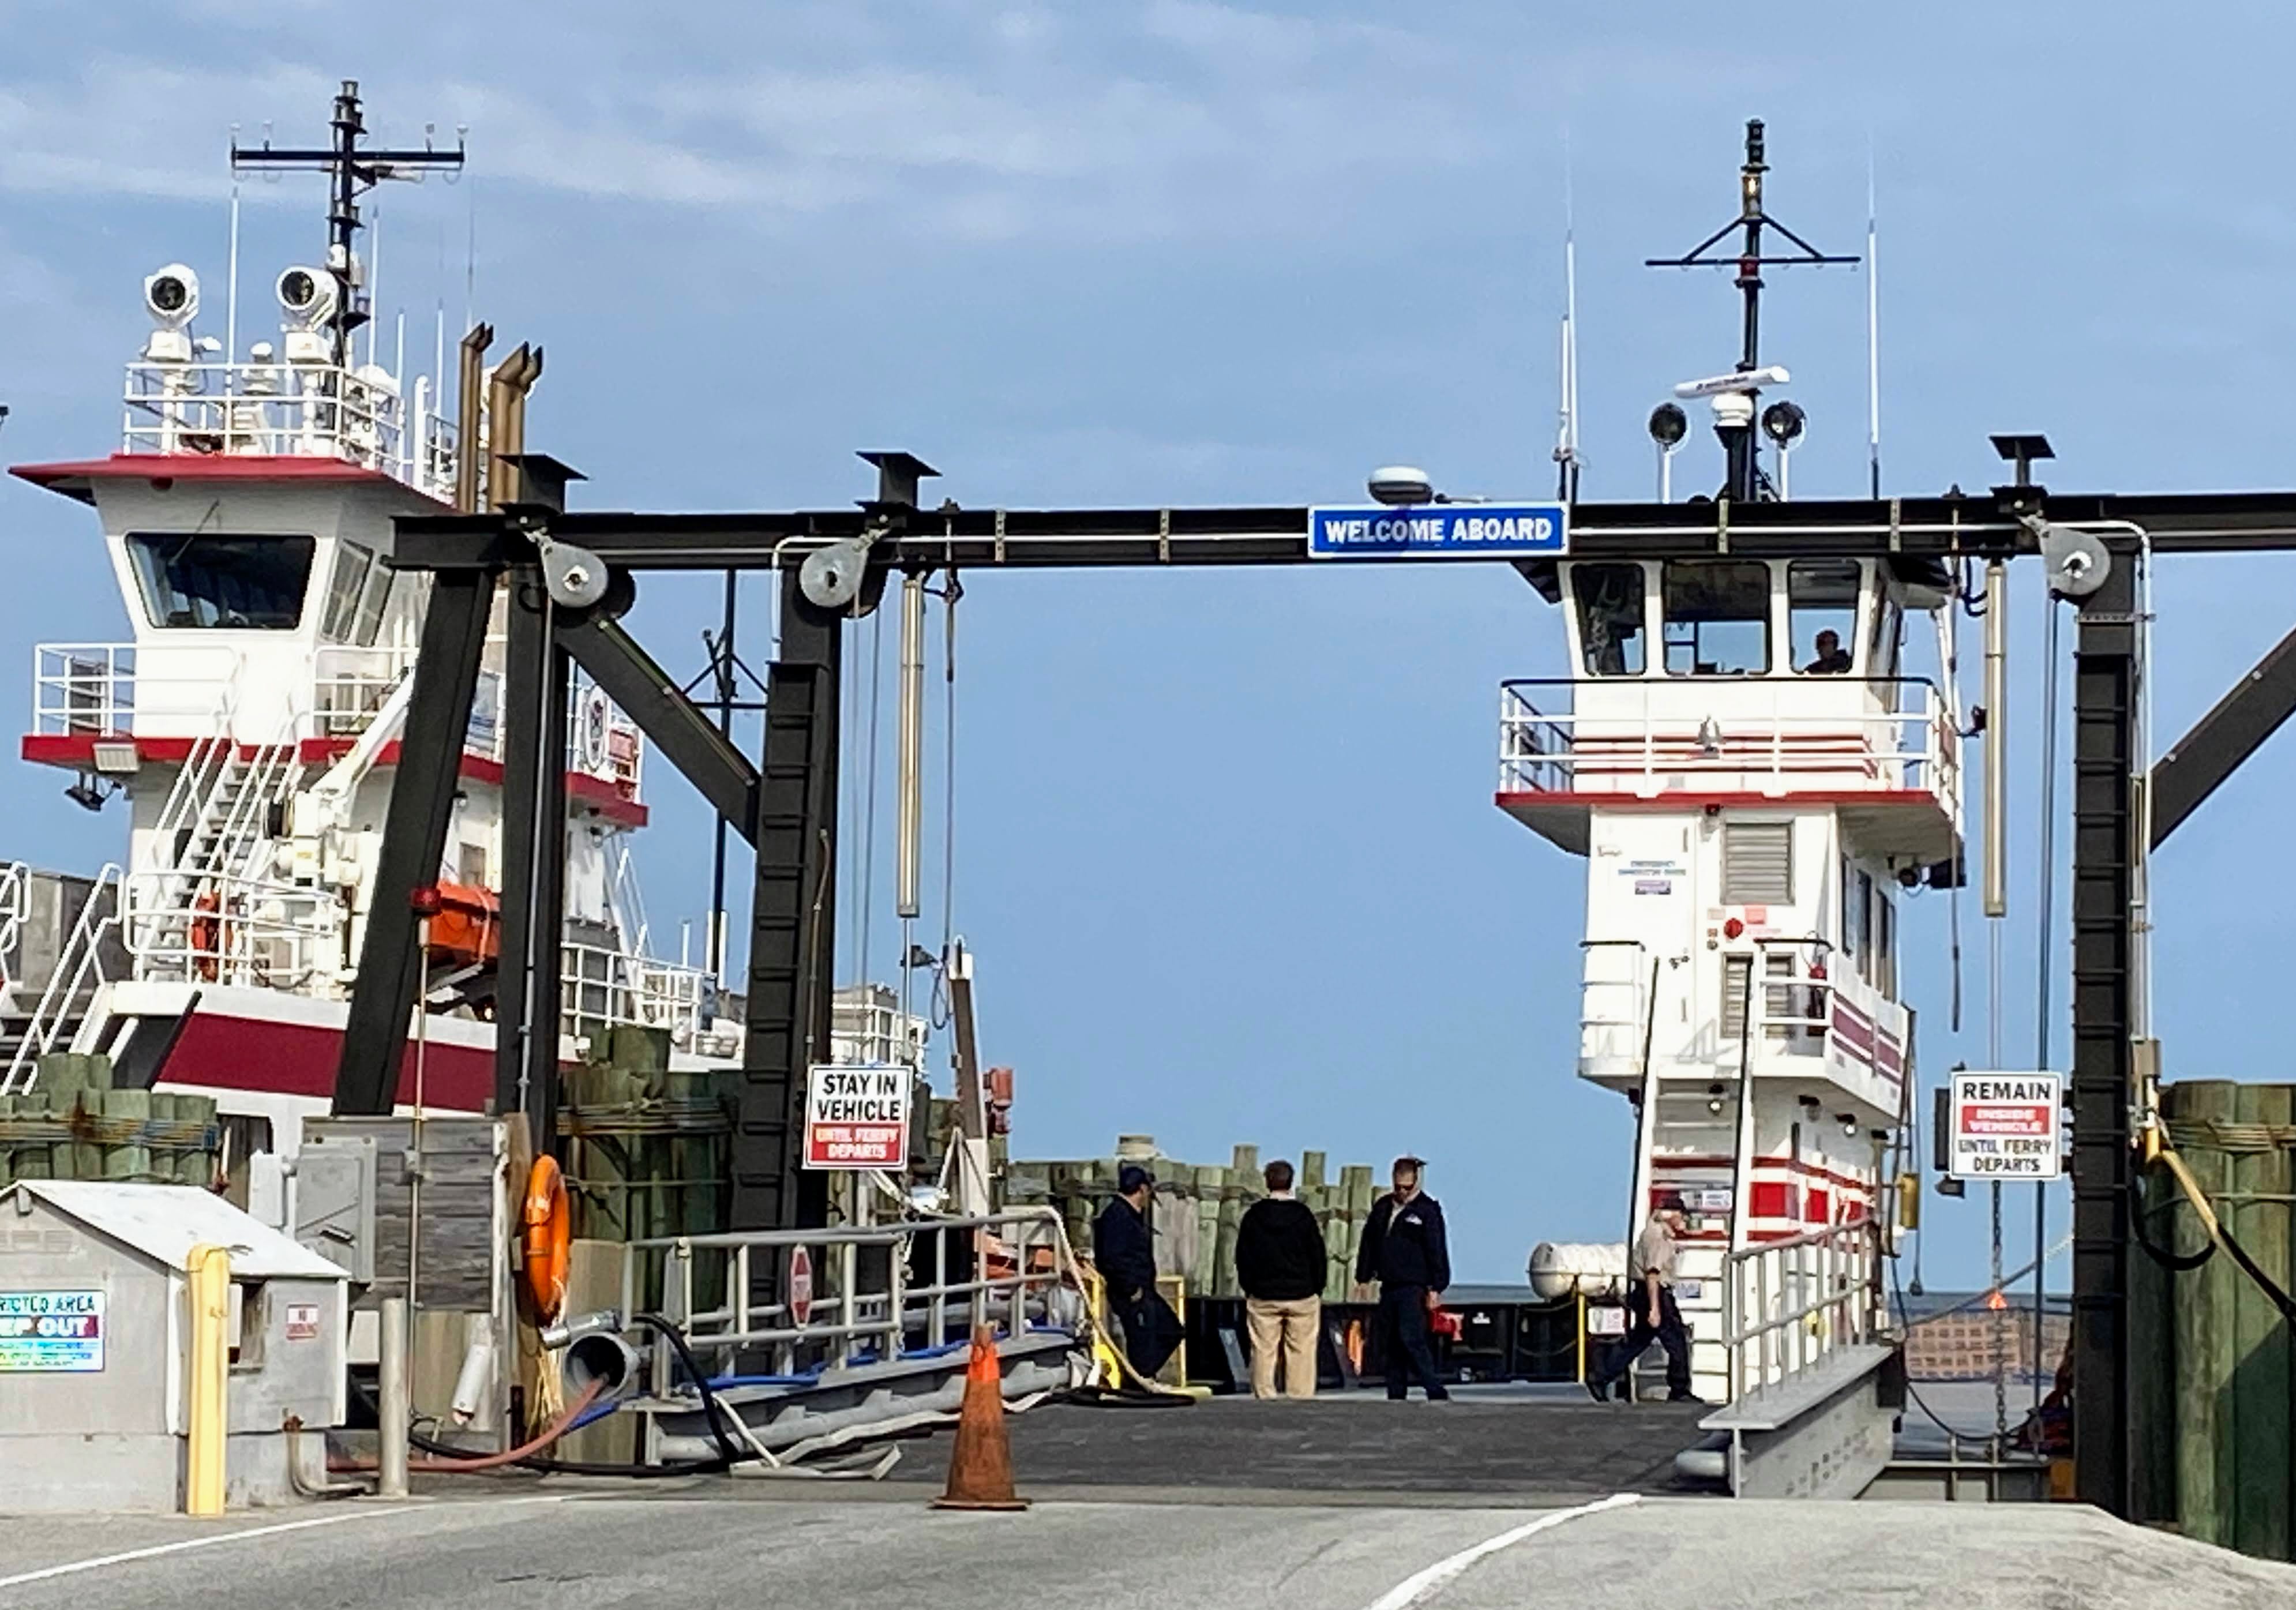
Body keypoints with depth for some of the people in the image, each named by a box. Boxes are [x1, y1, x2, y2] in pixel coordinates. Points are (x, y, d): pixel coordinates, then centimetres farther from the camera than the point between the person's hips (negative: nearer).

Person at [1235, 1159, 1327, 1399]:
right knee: (1301, 1353, 2)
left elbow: (1242, 1258, 5)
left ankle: (1264, 1397, 2)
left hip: (1262, 1297, 1)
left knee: (1263, 1353, 4)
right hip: (1302, 1297, -1)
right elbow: (1318, 1256, 2)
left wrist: (1249, 1289, 14)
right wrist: (1317, 1291, 12)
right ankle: (1301, 1397, -2)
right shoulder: (1303, 1215, -3)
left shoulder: (1253, 1216, 0)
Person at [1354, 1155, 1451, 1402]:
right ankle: (1396, 1395, 9)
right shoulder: (1383, 1207, 14)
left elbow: (1437, 1252, -6)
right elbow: (1369, 1243, 20)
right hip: (1388, 1287, 7)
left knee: (1411, 1339, -18)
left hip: (1414, 1287, -7)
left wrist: (1435, 1289, -11)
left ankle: (1436, 1392, -17)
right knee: (1388, 1343, 4)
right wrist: (1363, 1277, 15)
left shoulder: (1427, 1210, -3)